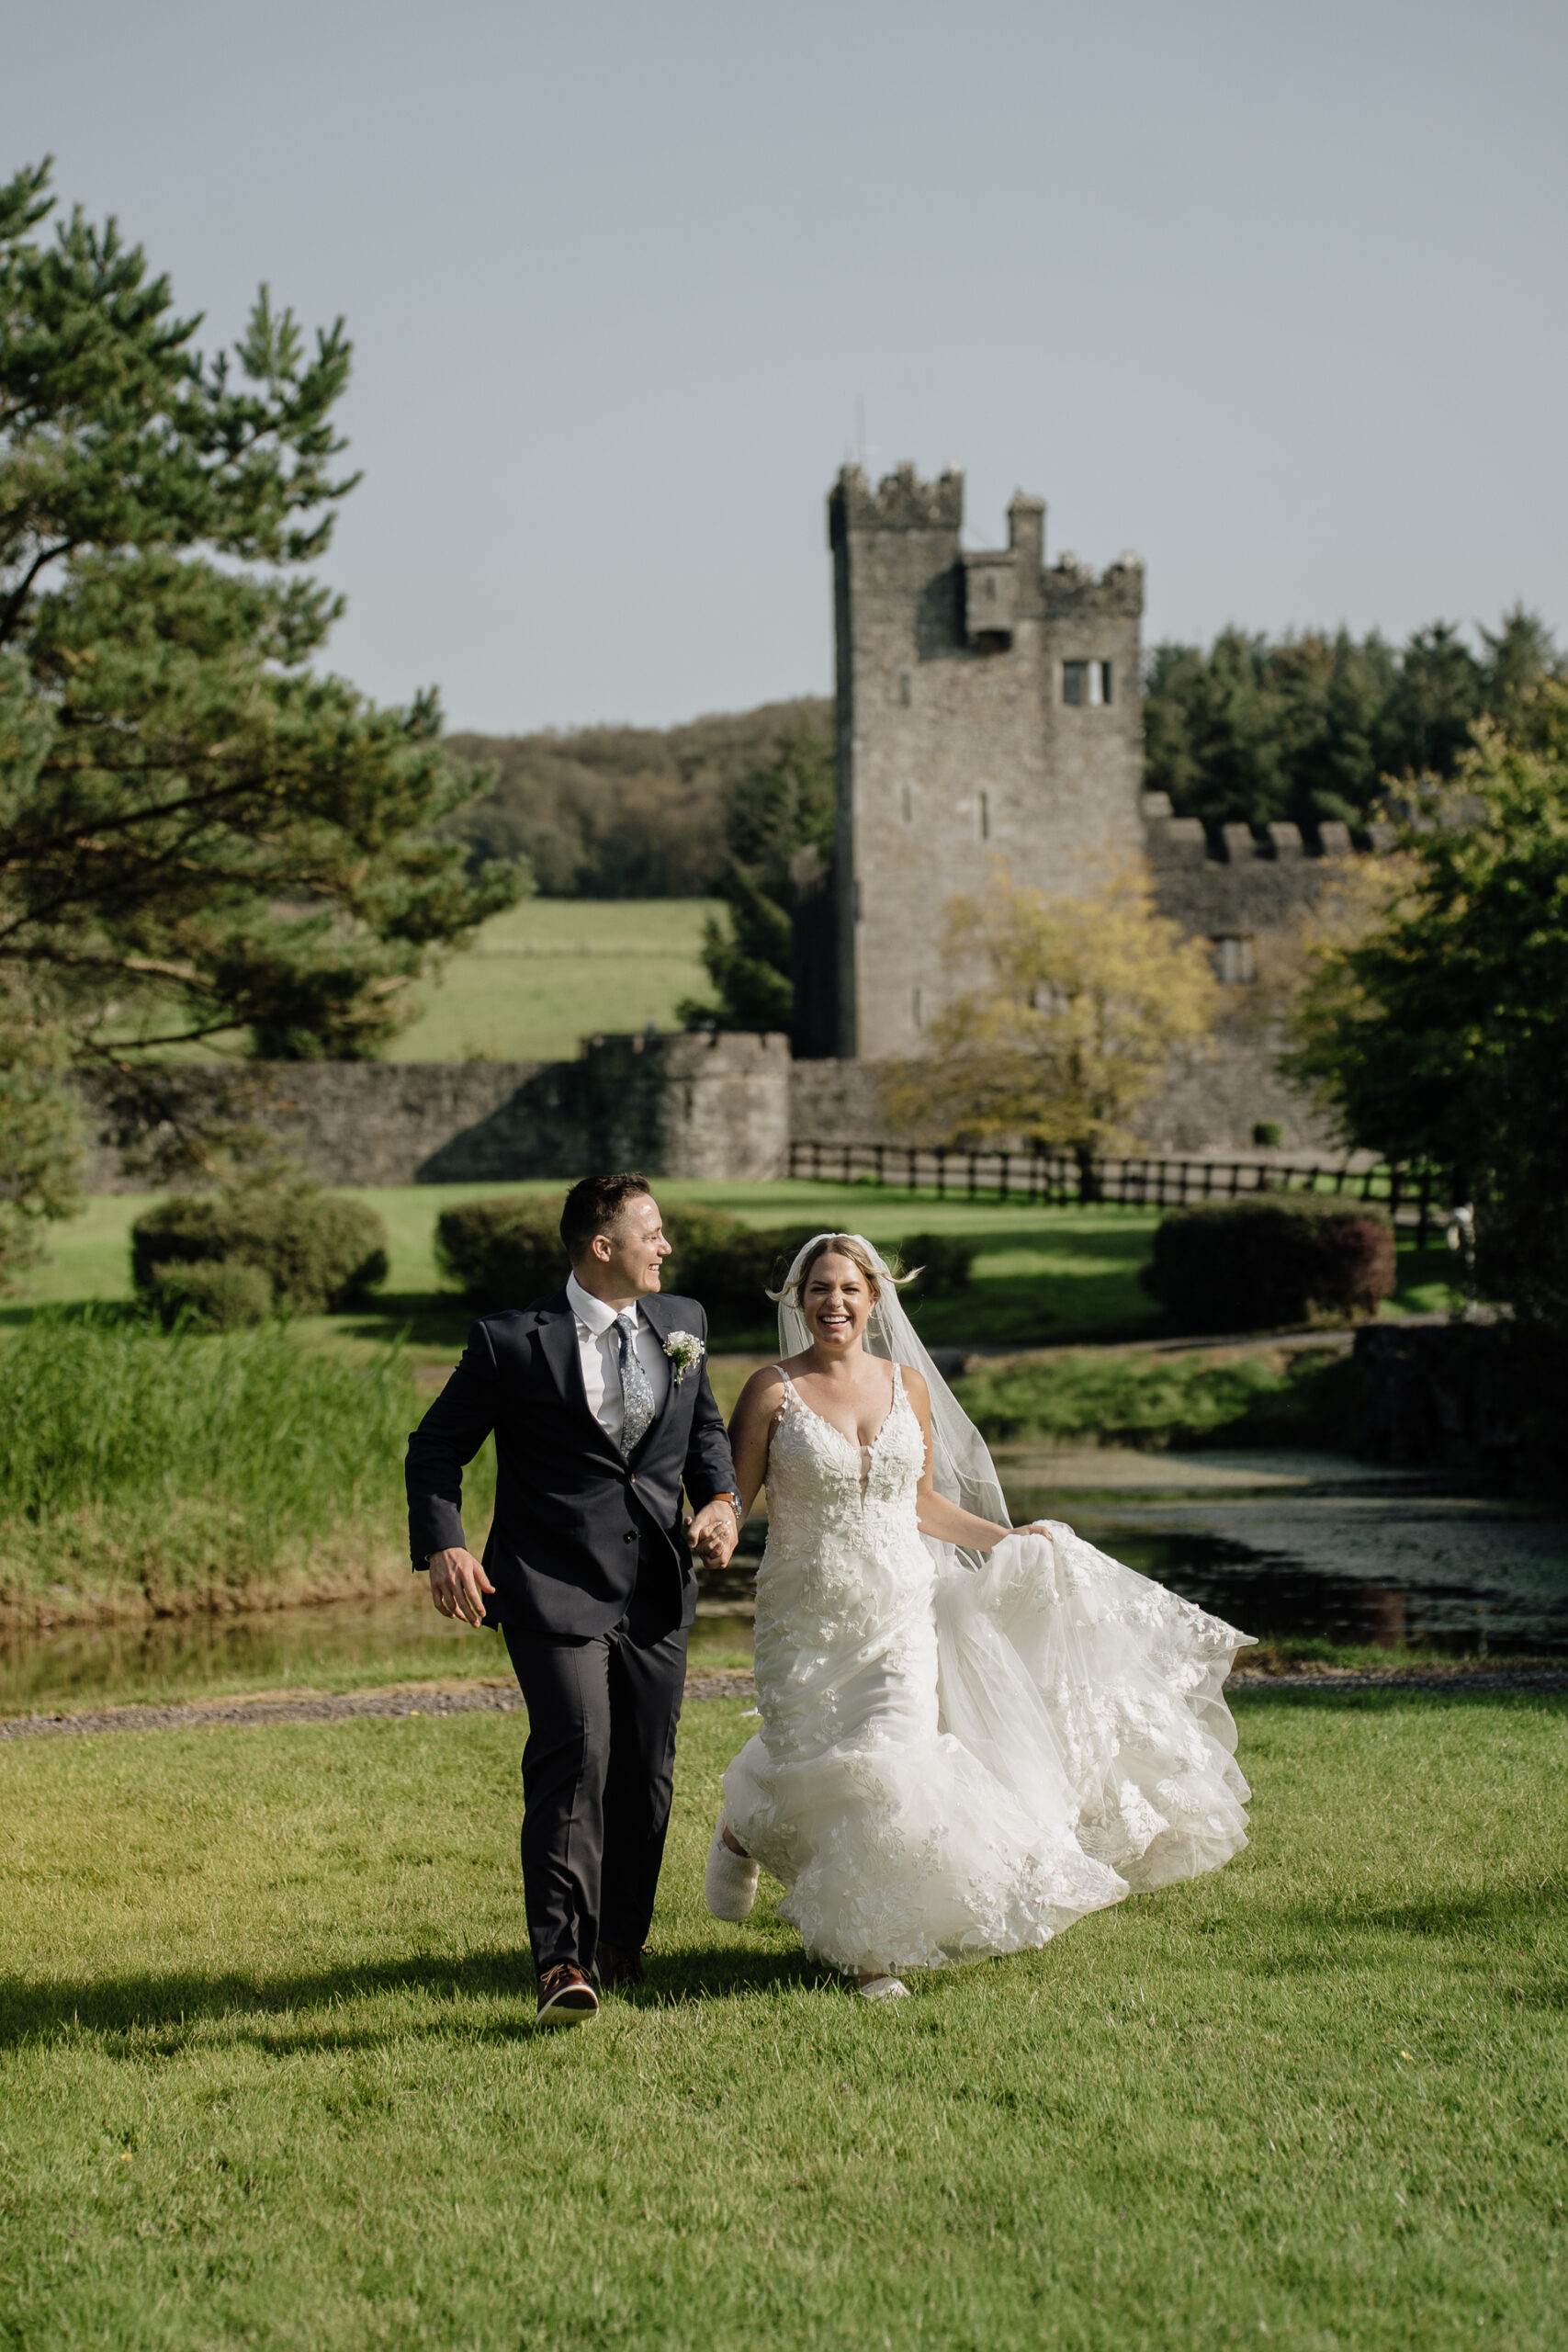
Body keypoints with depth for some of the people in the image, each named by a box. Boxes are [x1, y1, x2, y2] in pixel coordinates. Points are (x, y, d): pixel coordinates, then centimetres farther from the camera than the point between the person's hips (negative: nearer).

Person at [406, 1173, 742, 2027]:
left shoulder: (682, 1324, 10)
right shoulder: (513, 1342, -6)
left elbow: (705, 1426, 25)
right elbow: (435, 1448, 0)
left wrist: (722, 1497, 4)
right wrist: (443, 1546, -15)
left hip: (657, 1592, 5)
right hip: (554, 1589, -5)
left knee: (646, 1776, 10)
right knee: (574, 1761, -18)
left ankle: (622, 1942, 28)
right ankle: (562, 1962, -18)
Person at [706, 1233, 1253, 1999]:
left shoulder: (908, 1386, 7)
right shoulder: (774, 1390, -5)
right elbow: (731, 1498, -6)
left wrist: (1003, 1539, 18)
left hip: (900, 1616, 3)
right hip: (808, 1619, -2)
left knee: (893, 1770, -9)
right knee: (814, 1778, -3)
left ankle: (873, 1952, 6)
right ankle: (744, 1828, 35)